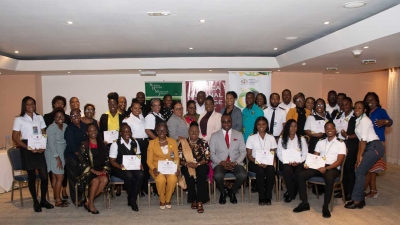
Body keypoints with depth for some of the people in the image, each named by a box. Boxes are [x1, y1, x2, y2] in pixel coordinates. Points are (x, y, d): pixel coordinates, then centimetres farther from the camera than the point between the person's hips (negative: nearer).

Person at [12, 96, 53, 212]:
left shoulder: (39, 118, 11)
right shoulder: (19, 119, -1)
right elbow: (15, 138, -4)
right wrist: (28, 148, -15)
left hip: (40, 149, 3)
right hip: (27, 150, -3)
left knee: (44, 176, -1)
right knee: (32, 176, 3)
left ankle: (43, 200, 16)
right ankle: (35, 202, 17)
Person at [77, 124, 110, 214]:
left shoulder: (102, 144, 13)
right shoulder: (84, 145, 1)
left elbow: (107, 159, 13)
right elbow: (82, 162, -6)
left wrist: (104, 170, -5)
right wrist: (94, 171, -14)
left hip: (101, 170, 3)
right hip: (88, 171, -3)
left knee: (105, 179, -28)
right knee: (96, 181, -32)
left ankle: (88, 202, -12)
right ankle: (91, 204, -10)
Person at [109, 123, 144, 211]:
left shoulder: (135, 142, 11)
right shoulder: (115, 144, -2)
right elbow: (112, 161, -3)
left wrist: (139, 164, -8)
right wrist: (120, 166, -24)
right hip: (119, 168, -4)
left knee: (140, 174, -29)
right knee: (129, 176, -35)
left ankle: (132, 200, -15)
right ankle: (131, 198, -7)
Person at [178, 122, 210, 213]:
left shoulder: (204, 143, 5)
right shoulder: (182, 143, 5)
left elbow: (207, 158, -2)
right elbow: (179, 159, 1)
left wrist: (197, 164, -17)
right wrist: (187, 164, -18)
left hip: (201, 166, 0)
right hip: (187, 167, 0)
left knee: (201, 174, -33)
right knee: (189, 174, -33)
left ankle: (200, 202, -33)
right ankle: (193, 200, -17)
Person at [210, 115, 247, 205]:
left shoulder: (239, 135, 11)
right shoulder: (214, 136, 7)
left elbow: (243, 152, 7)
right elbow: (212, 153, 3)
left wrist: (235, 162, -10)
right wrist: (222, 163, -13)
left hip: (235, 163, 1)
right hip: (220, 163, -1)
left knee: (243, 175, -30)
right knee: (218, 176, -34)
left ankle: (232, 191, 3)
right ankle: (222, 193, 1)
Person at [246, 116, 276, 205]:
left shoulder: (271, 138, 10)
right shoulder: (251, 137, 4)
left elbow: (273, 154, 5)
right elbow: (249, 154, 0)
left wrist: (267, 163, -15)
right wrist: (257, 163, -17)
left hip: (267, 163, 2)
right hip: (254, 162, -1)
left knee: (271, 170, -31)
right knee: (260, 171, -33)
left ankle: (268, 196, -17)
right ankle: (261, 196, -18)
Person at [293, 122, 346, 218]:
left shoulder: (341, 143, 7)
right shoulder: (320, 142, 21)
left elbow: (339, 161, -4)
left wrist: (326, 168, -20)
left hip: (332, 168, -4)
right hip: (318, 166, 4)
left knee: (329, 179, -39)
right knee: (301, 175, -21)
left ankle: (325, 206, -23)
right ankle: (304, 203, -13)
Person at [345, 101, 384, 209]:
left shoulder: (364, 120, -11)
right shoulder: (358, 120, 15)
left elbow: (364, 139, -13)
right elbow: (361, 139, 13)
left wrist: (360, 155, -7)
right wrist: (358, 156, 9)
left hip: (375, 147, -8)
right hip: (369, 147, 8)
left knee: (360, 172, -10)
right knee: (360, 172, 5)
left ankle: (357, 200, -2)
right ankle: (360, 199, 13)